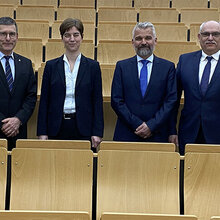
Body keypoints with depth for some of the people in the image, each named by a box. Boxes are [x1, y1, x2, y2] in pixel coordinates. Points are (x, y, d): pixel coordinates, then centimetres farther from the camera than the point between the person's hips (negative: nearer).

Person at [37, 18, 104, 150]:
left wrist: (97, 133, -4)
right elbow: (44, 101, 7)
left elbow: (98, 101, 3)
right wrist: (42, 133, 0)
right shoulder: (51, 66, 7)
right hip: (57, 128, 1)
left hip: (83, 128, -1)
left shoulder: (93, 66, 5)